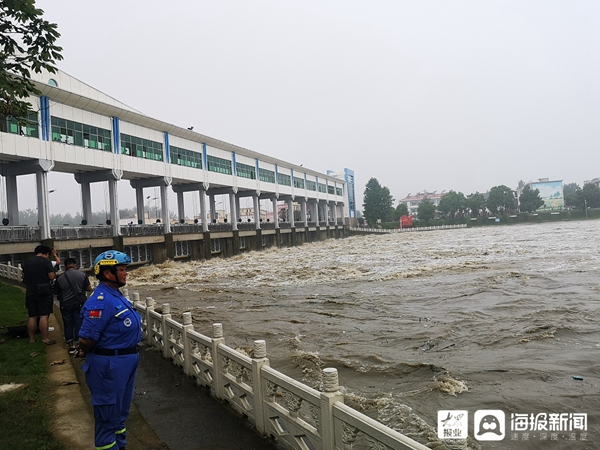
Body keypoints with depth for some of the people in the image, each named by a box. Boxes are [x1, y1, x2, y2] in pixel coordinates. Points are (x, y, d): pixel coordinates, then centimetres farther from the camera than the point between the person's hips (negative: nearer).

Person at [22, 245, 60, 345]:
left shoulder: (27, 262, 11)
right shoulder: (46, 261, -7)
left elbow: (24, 277, 17)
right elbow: (52, 277, -10)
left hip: (31, 292, 5)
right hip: (44, 292, -5)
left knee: (32, 316, 9)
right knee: (43, 316, -5)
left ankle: (31, 339, 14)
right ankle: (45, 339, -4)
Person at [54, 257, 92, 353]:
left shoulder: (60, 277, -3)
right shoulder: (82, 274, -6)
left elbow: (56, 292, 6)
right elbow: (89, 288, -1)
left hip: (65, 305, 1)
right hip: (79, 303, -1)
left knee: (68, 325, 12)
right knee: (79, 324, 6)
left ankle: (71, 346, 17)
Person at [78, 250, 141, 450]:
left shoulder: (116, 295, 7)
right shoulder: (100, 301, -24)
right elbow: (86, 341, -23)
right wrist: (99, 358, -5)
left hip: (125, 361, 10)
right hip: (109, 365, -9)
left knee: (120, 411, 24)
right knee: (108, 414, 6)